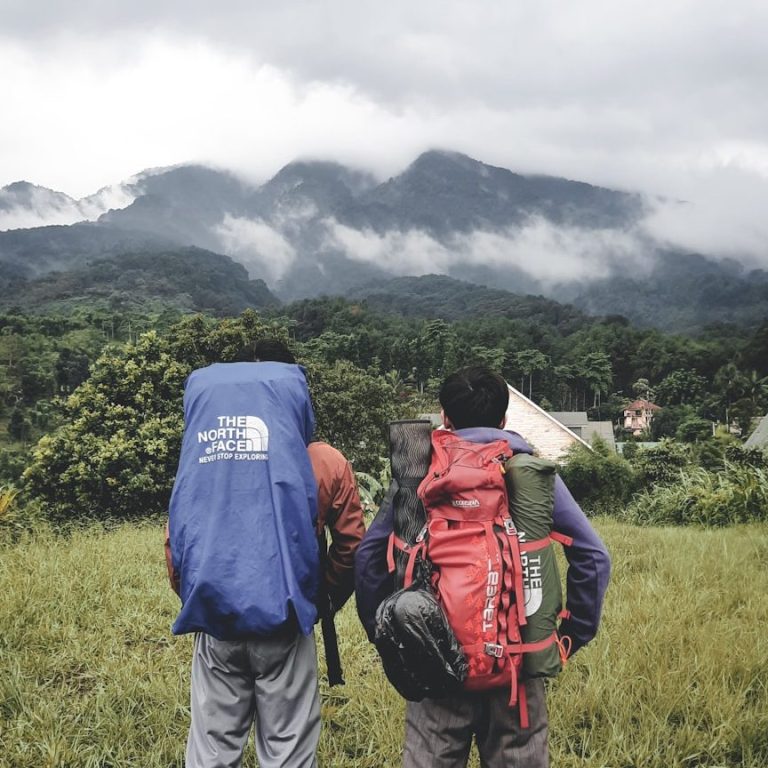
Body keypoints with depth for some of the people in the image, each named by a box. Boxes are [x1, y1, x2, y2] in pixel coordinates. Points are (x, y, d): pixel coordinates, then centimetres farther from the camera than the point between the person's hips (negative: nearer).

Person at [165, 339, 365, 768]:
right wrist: (325, 599, 16)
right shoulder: (326, 463, -2)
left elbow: (176, 540, 0)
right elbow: (351, 544, 2)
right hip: (283, 626, -1)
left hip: (215, 623, 2)